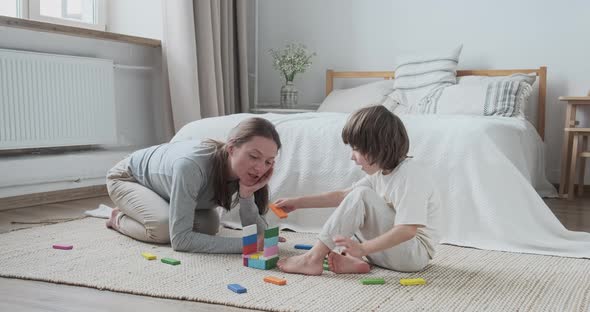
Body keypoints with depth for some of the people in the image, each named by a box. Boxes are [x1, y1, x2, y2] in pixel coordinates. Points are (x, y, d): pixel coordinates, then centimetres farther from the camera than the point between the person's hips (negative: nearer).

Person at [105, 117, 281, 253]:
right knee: (164, 227, -30)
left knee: (208, 226, -10)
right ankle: (119, 218, 5)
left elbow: (260, 233, -24)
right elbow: (179, 239, -43)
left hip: (163, 181, 6)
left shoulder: (246, 173, -26)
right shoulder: (191, 165, -45)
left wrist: (247, 195, -41)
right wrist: (244, 244, -47)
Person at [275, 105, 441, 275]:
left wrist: (362, 249, -34)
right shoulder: (381, 172, 8)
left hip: (415, 254, -9)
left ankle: (313, 259, -21)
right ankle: (352, 259, -13)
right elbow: (344, 196, 13)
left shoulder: (411, 175, -19)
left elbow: (408, 230, -29)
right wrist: (298, 202, 11)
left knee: (361, 195, -23)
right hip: (391, 248, 10)